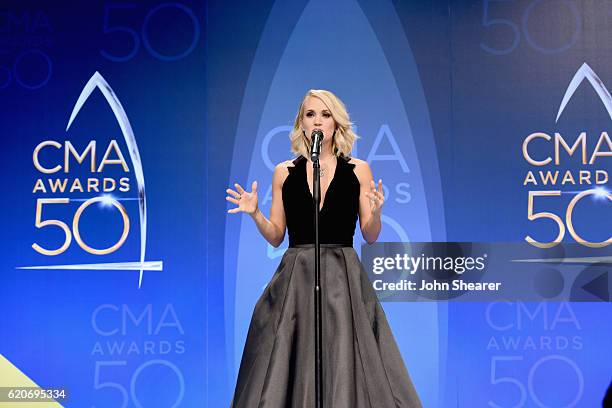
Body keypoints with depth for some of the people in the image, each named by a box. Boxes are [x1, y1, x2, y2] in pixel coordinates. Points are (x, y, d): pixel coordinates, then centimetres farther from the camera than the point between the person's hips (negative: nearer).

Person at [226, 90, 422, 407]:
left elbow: (370, 236, 5)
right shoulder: (284, 173, 8)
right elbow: (276, 236, 9)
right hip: (295, 278, 1)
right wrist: (254, 214, -7)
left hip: (343, 279, -1)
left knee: (346, 366, -3)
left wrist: (376, 211, -14)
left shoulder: (358, 170, 5)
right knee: (290, 365, 1)